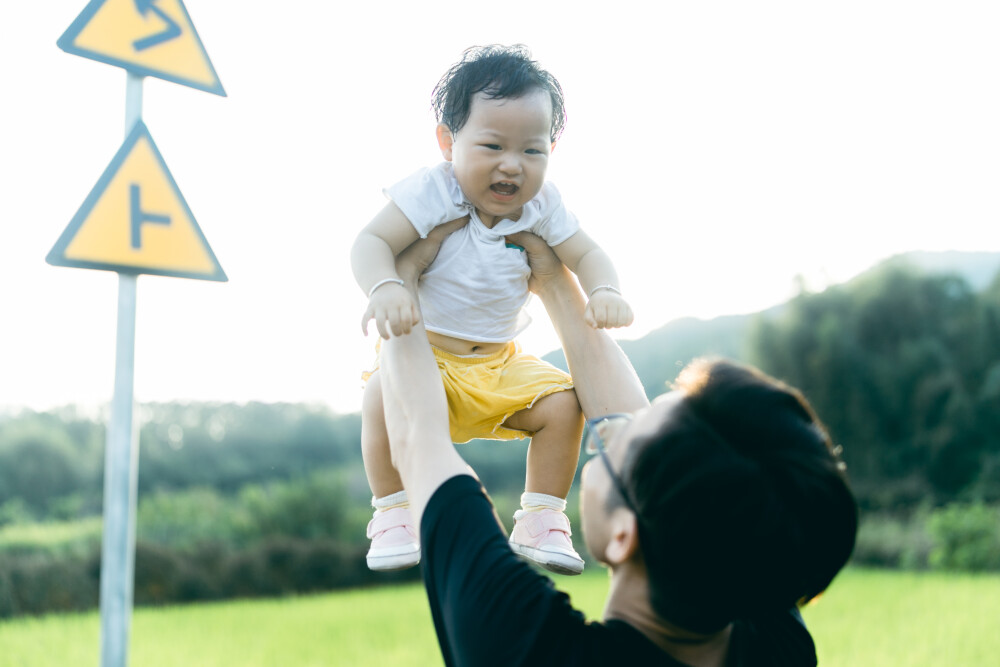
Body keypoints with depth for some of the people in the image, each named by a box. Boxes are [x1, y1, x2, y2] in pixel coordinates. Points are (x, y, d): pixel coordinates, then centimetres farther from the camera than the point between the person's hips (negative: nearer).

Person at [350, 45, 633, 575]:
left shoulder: (541, 205, -6)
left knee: (562, 403, -13)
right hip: (424, 352, -4)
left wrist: (605, 292, -23)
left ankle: (540, 522, 4)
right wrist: (383, 289, -46)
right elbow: (372, 241, -25)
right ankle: (393, 514, -11)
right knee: (385, 398, -32)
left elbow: (586, 254, 0)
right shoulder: (431, 192, -20)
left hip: (500, 362, 4)